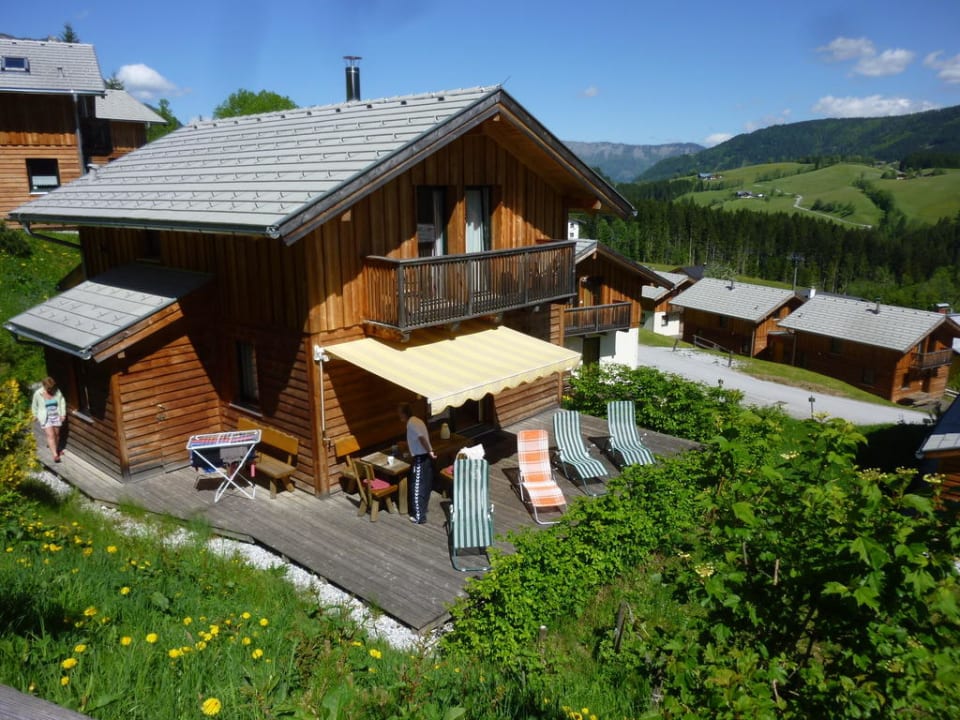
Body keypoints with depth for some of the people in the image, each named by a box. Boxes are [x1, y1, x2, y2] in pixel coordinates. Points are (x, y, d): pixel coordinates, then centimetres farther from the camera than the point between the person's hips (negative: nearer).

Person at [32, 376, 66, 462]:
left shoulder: (57, 391, -12)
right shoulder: (38, 394, -16)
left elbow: (62, 402, 2)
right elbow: (34, 406, 0)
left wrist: (63, 414, 2)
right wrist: (36, 416, 9)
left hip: (56, 416, 3)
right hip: (45, 417, -3)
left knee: (56, 434, 15)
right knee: (50, 435, -9)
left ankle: (56, 448, 39)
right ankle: (55, 455, -7)